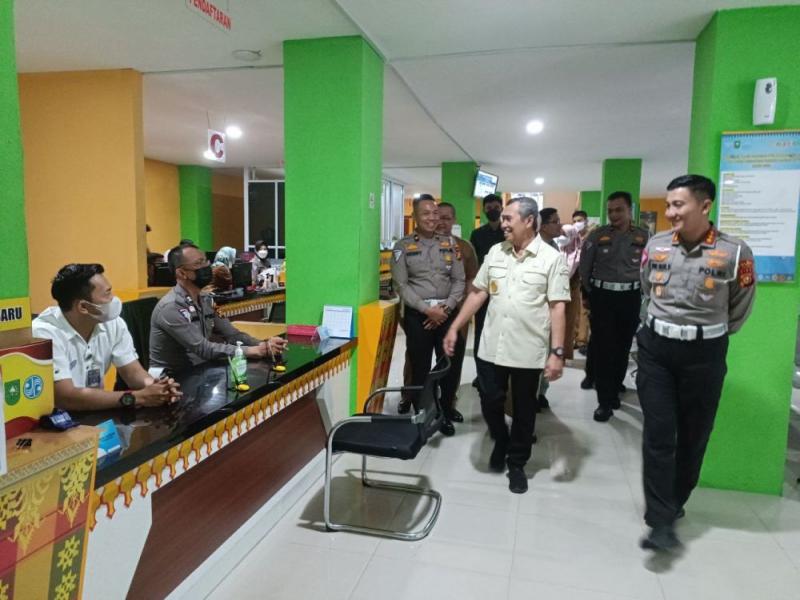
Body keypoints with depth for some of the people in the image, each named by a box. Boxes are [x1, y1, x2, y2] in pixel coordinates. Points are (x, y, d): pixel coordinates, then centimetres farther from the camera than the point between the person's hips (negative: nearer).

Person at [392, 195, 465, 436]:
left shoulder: (450, 245, 8)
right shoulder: (403, 247, 0)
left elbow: (459, 280, 5)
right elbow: (401, 285, -6)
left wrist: (445, 308, -9)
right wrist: (427, 309, -14)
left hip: (446, 313, 2)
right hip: (417, 315, -2)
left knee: (450, 367, 6)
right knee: (420, 368, 6)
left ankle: (446, 414, 24)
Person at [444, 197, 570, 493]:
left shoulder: (552, 258, -7)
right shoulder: (495, 252, 5)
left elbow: (557, 308, -9)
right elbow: (477, 293, 8)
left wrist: (557, 352, -14)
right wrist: (454, 328, 5)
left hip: (529, 351, -3)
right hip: (493, 346, 3)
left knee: (523, 409, 11)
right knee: (490, 402, 10)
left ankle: (517, 464, 31)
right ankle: (501, 442, 40)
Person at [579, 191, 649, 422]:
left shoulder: (643, 236, -1)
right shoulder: (597, 235, -2)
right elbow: (584, 267, 3)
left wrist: (641, 291, 1)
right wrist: (588, 294, 4)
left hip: (630, 298, 1)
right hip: (602, 296, -1)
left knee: (622, 348, 12)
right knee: (602, 349, -2)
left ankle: (614, 391, 30)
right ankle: (605, 401, 5)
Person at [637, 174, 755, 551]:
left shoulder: (734, 253, -11)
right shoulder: (655, 246, -2)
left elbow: (739, 309, 4)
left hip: (704, 354, -1)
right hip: (655, 348, 2)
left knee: (692, 435, 11)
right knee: (658, 434, -2)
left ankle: (674, 503, 32)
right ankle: (661, 521, 4)